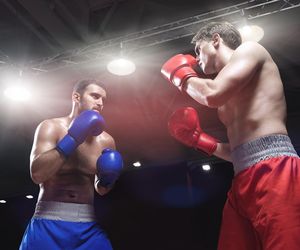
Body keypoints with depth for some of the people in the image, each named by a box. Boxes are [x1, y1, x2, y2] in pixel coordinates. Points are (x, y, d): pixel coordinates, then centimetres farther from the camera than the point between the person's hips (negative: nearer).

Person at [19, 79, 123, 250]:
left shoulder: (106, 141, 5)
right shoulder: (51, 127, -4)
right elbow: (37, 174, -17)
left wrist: (107, 179, -6)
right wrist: (72, 139, -18)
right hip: (48, 224, -3)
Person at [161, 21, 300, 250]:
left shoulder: (250, 49, 7)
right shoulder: (230, 98, 28)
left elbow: (213, 94, -11)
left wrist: (184, 76, 8)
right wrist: (199, 139, 20)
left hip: (275, 173, -9)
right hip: (242, 184, 9)